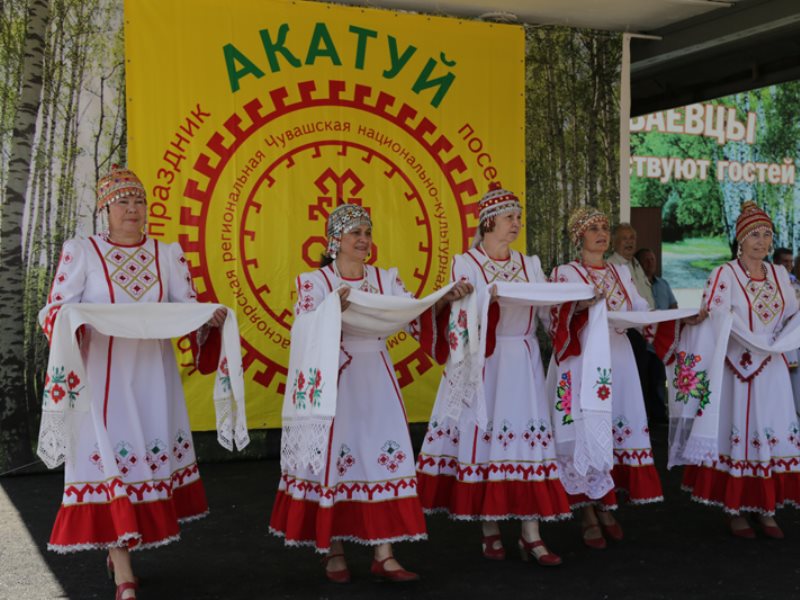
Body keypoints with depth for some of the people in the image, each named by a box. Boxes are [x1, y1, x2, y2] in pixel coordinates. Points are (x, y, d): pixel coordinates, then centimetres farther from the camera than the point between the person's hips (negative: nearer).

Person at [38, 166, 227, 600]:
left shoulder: (168, 254, 10)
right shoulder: (81, 252, 2)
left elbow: (189, 307, 5)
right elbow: (53, 312, -3)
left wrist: (210, 317, -16)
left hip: (153, 373, 4)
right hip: (103, 374, -3)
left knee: (152, 455, 7)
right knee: (112, 461, -6)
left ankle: (122, 547, 28)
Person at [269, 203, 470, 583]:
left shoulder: (386, 279, 11)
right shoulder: (315, 282, 1)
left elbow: (416, 320, 5)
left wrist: (442, 301, -11)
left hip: (376, 380, 3)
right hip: (334, 381, -3)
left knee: (383, 455, -2)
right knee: (334, 459, -1)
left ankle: (383, 555, 3)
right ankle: (332, 551, 13)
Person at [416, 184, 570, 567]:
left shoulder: (529, 264, 15)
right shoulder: (465, 263, 2)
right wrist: (491, 298, -28)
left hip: (522, 362, 3)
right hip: (484, 362, -3)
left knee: (527, 436, -2)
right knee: (483, 437, -2)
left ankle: (530, 536, 1)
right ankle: (490, 531, 11)